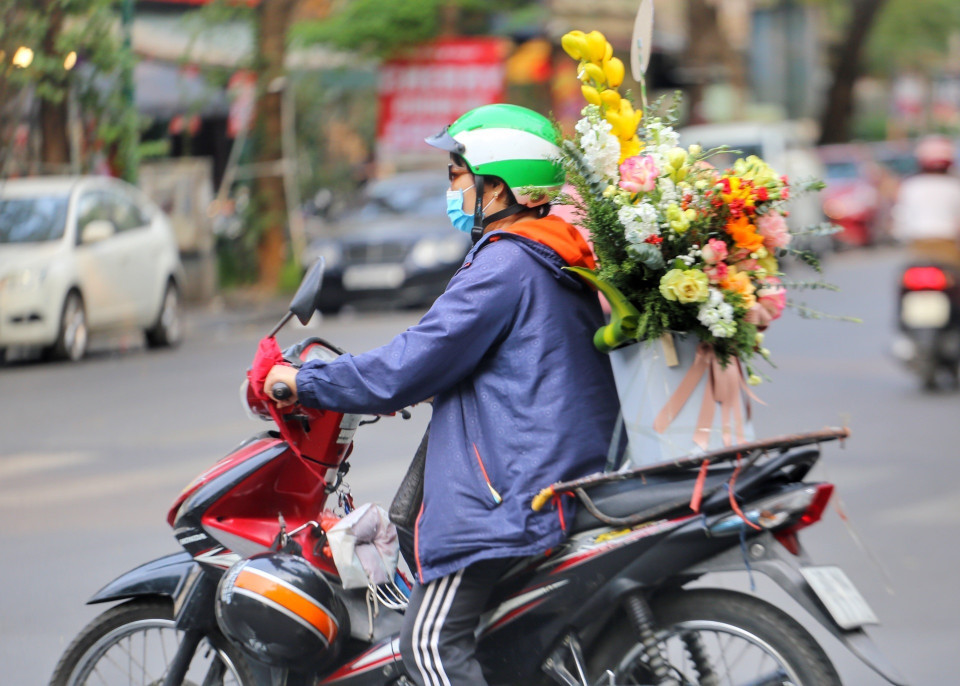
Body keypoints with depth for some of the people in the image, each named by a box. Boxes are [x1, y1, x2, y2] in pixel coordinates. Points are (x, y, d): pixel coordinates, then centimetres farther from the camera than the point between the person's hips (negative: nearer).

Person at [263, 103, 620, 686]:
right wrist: (398, 385, 30)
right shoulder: (560, 261, 17)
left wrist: (304, 382, -3)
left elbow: (412, 366, -14)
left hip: (514, 499, -10)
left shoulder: (503, 266, -13)